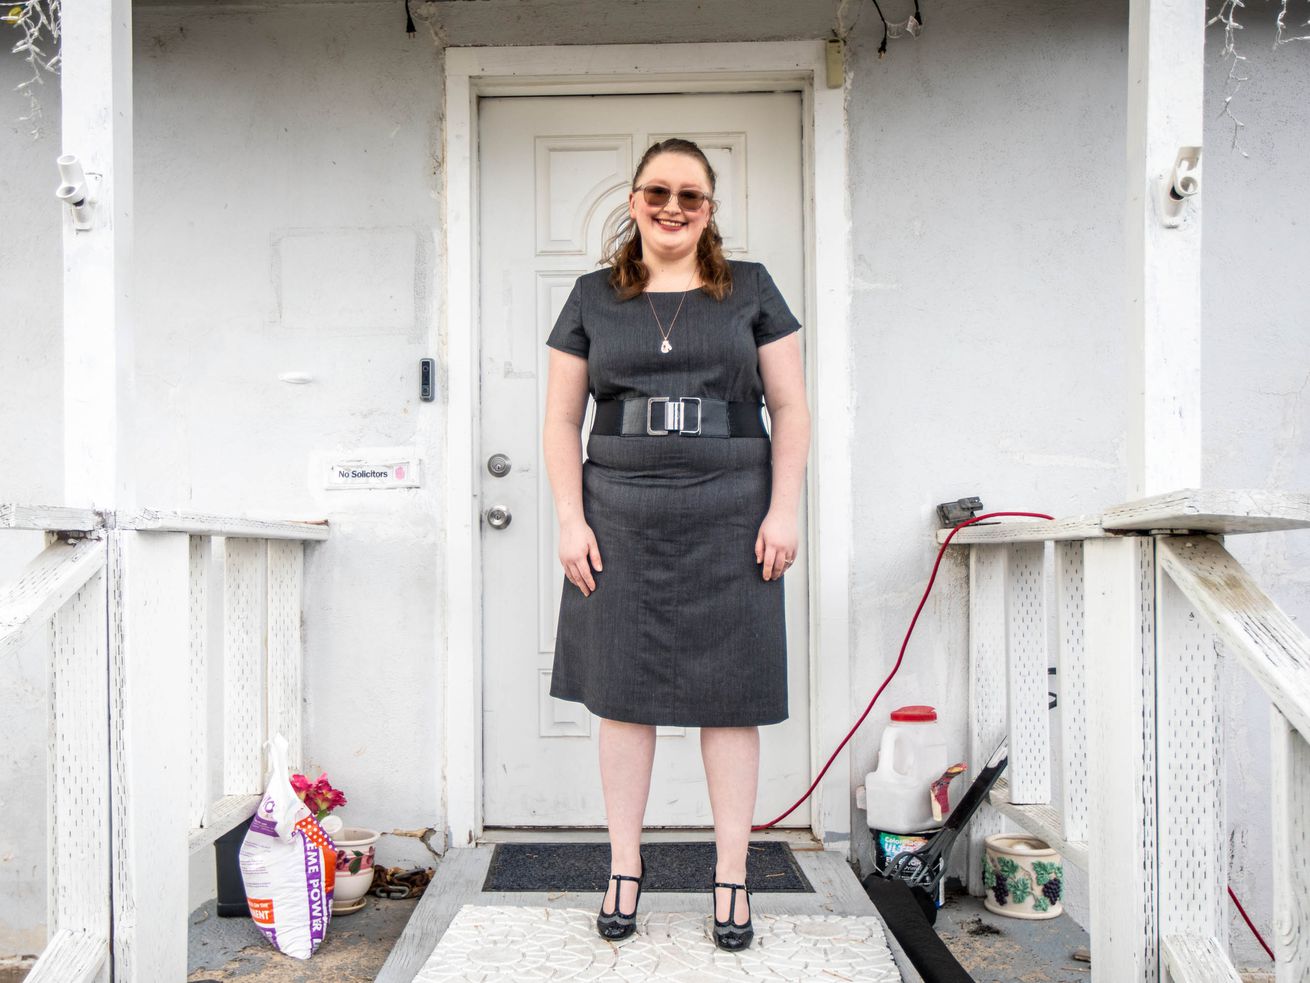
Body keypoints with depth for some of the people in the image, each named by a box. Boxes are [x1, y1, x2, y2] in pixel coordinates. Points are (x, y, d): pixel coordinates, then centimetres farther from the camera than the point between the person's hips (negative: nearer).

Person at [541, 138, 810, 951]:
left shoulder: (751, 289, 9)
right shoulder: (594, 298, 11)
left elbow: (791, 407, 6)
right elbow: (562, 420, 9)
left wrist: (783, 510, -4)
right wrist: (571, 518, -1)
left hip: (728, 517, -1)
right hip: (622, 521, 1)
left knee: (729, 696, 3)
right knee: (623, 692, 5)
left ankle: (732, 876, 17)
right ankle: (625, 868, 21)